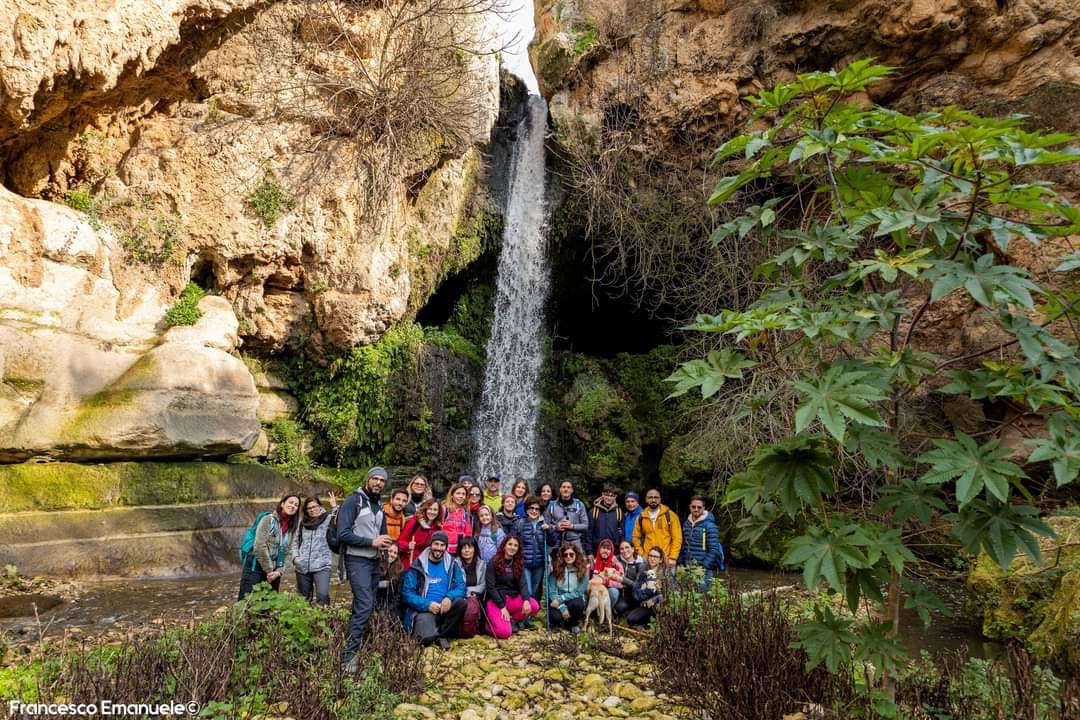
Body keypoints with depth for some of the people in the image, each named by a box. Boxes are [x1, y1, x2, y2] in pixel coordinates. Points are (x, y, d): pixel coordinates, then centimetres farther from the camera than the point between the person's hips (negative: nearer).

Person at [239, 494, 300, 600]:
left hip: (273, 572, 6)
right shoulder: (269, 519, -8)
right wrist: (269, 570, -13)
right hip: (256, 567, -6)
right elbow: (260, 546, -15)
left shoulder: (292, 527, 9)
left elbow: (288, 553, 6)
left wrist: (279, 571, -8)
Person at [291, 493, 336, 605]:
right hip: (302, 566, 5)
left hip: (322, 565, -5)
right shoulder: (302, 522, 15)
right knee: (303, 598, 12)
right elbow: (295, 541, 22)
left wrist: (335, 507, -30)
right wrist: (295, 556, 6)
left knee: (323, 595, -21)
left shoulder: (328, 518, -1)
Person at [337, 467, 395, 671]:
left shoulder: (379, 507, 14)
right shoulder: (353, 501, -8)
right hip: (357, 560, -8)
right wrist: (372, 542, -17)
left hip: (374, 561, 8)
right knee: (365, 606, -17)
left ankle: (352, 646, 20)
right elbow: (343, 534, -17)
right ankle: (349, 654, -13)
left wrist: (386, 543, 1)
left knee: (367, 606, 10)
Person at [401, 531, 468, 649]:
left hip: (445, 607, 5)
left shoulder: (452, 564, 9)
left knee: (462, 603, -27)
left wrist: (449, 598, -20)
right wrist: (427, 604, -19)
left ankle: (441, 634, -7)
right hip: (423, 609, -4)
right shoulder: (417, 566, 0)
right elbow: (407, 593, -5)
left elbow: (461, 587, 1)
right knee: (427, 637, -33)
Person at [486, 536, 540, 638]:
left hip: (512, 598, 5)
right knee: (504, 632, -27)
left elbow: (523, 583, -4)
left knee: (534, 606, -24)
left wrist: (526, 600, -23)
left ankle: (510, 621, -2)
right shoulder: (493, 562, -7)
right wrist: (502, 607, -17)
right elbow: (490, 587, -10)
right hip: (496, 600, -5)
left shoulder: (519, 563, 7)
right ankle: (490, 623, 6)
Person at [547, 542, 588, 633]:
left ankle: (574, 624, -1)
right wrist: (562, 608, -24)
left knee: (577, 604, -36)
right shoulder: (555, 569, -10)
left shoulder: (583, 570, -10)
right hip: (557, 600, 0)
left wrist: (560, 599, -22)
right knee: (555, 617, -32)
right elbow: (552, 591, -12)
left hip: (574, 599, 0)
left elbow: (578, 592, -13)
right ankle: (562, 620, 8)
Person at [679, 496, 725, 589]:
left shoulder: (709, 525, -8)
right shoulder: (686, 524, 10)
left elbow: (714, 550, -11)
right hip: (687, 568, 6)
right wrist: (681, 563, 8)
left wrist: (704, 566, -15)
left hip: (703, 569, -5)